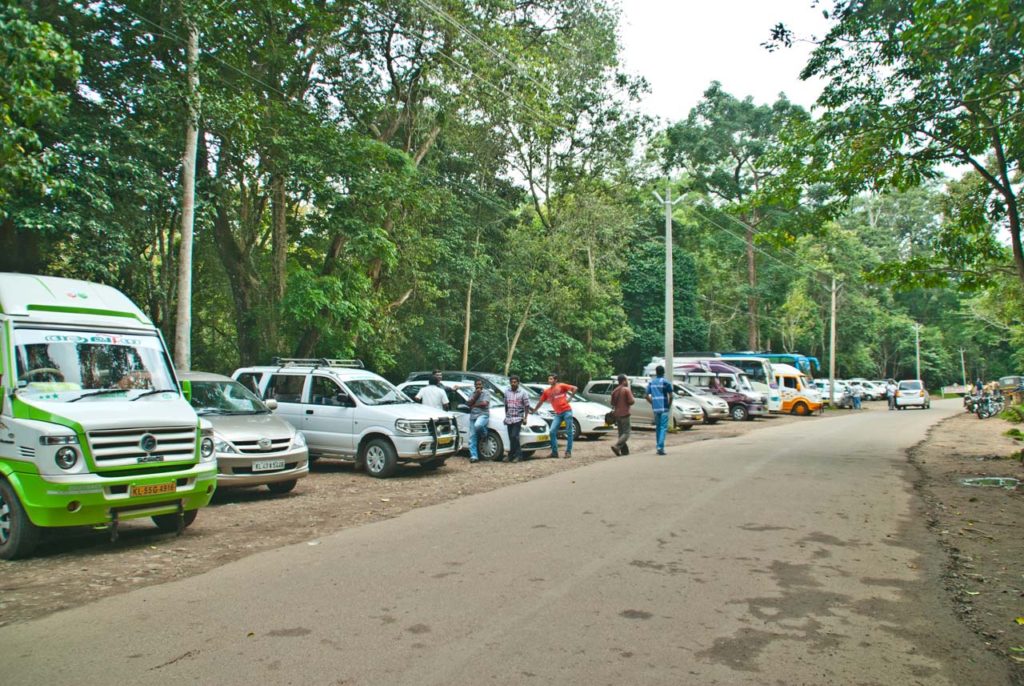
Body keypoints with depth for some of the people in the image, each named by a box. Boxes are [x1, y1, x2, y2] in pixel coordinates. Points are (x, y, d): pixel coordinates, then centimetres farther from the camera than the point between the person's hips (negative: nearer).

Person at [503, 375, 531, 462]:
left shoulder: (523, 392, -4)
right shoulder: (507, 391, 8)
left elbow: (527, 406, -3)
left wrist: (525, 418, -8)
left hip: (518, 418, -5)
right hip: (509, 418, 5)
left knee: (514, 436, -15)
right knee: (511, 438, 5)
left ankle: (512, 455, -6)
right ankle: (518, 454, 14)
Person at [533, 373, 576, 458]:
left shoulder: (561, 386, -1)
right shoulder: (546, 391, 12)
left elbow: (574, 388, -3)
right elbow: (540, 402, 18)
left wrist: (570, 398, -7)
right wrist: (534, 410, 18)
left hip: (567, 411, -5)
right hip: (558, 413, 5)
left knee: (569, 432, 0)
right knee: (552, 431, -5)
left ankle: (568, 452, 7)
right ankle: (554, 452, 4)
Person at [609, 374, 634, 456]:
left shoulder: (615, 391, 10)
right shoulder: (626, 390, -11)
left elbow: (612, 403, 15)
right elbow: (631, 401, -14)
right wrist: (634, 400, 5)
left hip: (617, 415, 7)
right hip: (624, 414, -7)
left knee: (621, 433, 12)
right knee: (626, 433, -4)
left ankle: (624, 451, 11)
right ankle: (616, 446, -20)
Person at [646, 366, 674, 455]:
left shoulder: (651, 382, 9)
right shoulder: (666, 382, -6)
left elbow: (647, 396, 8)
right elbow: (670, 396, -10)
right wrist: (669, 406, 2)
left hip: (655, 408, 5)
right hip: (664, 408, -5)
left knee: (657, 427, 15)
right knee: (663, 428, -6)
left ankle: (658, 447, 18)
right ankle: (660, 447, -18)